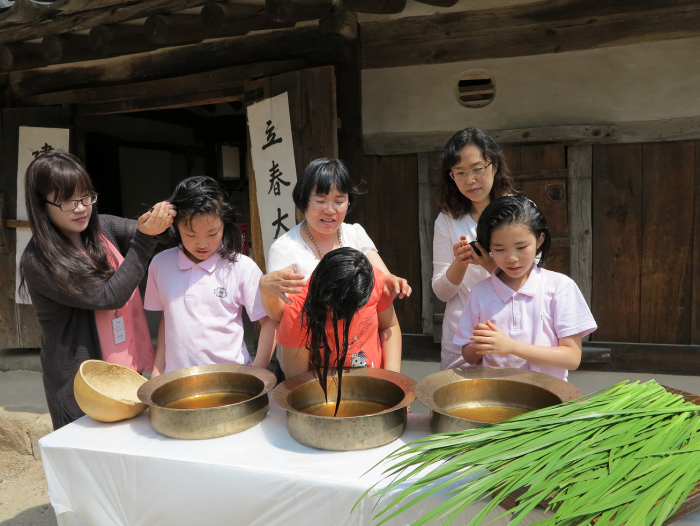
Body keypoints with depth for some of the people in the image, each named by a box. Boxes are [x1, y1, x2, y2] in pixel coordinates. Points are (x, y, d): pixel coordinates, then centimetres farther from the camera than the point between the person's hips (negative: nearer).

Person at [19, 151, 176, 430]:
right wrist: (144, 238, -23)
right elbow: (108, 296, -20)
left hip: (131, 369, 5)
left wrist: (161, 222, -31)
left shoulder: (104, 227, 1)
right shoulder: (37, 261, -16)